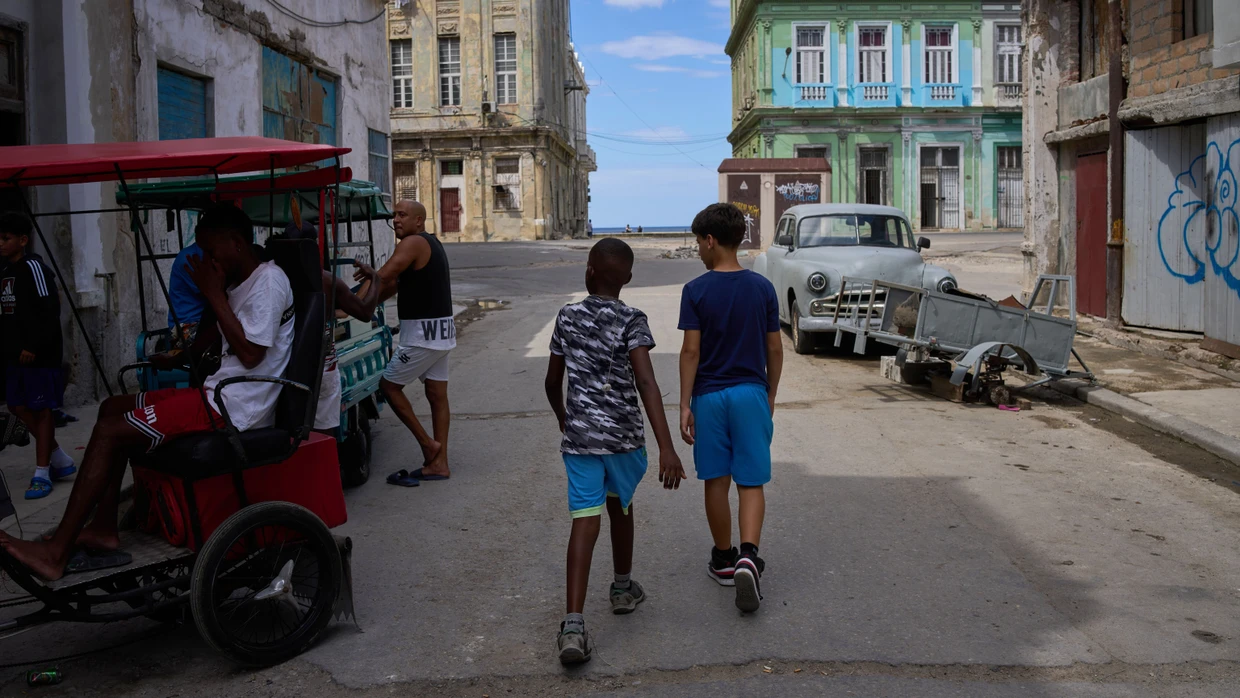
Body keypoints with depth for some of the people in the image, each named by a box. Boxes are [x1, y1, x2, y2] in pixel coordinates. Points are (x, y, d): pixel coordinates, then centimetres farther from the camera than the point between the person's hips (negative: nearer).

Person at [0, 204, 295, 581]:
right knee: (113, 408, 13)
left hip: (232, 407, -11)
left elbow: (250, 353, -21)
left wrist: (214, 294, -15)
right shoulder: (241, 283, 18)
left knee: (110, 432, -12)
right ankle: (103, 528, 7)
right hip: (217, 393, 11)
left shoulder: (269, 281, -13)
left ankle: (56, 551, -6)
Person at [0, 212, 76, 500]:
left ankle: (42, 473, 5)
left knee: (41, 410, -2)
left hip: (40, 354, -8)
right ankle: (61, 459, 22)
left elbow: (51, 312, -16)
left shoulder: (33, 267, -10)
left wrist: (35, 346, -20)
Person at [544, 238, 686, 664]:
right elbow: (646, 383, -20)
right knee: (620, 507, 23)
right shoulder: (632, 322, -7)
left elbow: (552, 381, 11)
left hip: (579, 435, 1)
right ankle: (623, 589, 41)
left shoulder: (568, 317, 3)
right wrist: (666, 447, -25)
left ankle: (573, 625, -17)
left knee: (585, 522, -4)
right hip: (623, 435, -1)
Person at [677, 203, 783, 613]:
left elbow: (691, 351, -10)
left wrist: (685, 405, -5)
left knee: (716, 482, 11)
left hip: (709, 395, -1)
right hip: (752, 394, 1)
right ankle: (748, 556, -15)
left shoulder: (696, 291, -8)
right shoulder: (762, 288, 1)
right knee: (751, 482, 4)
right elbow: (774, 349, 4)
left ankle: (724, 559, 23)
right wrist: (771, 394, 16)